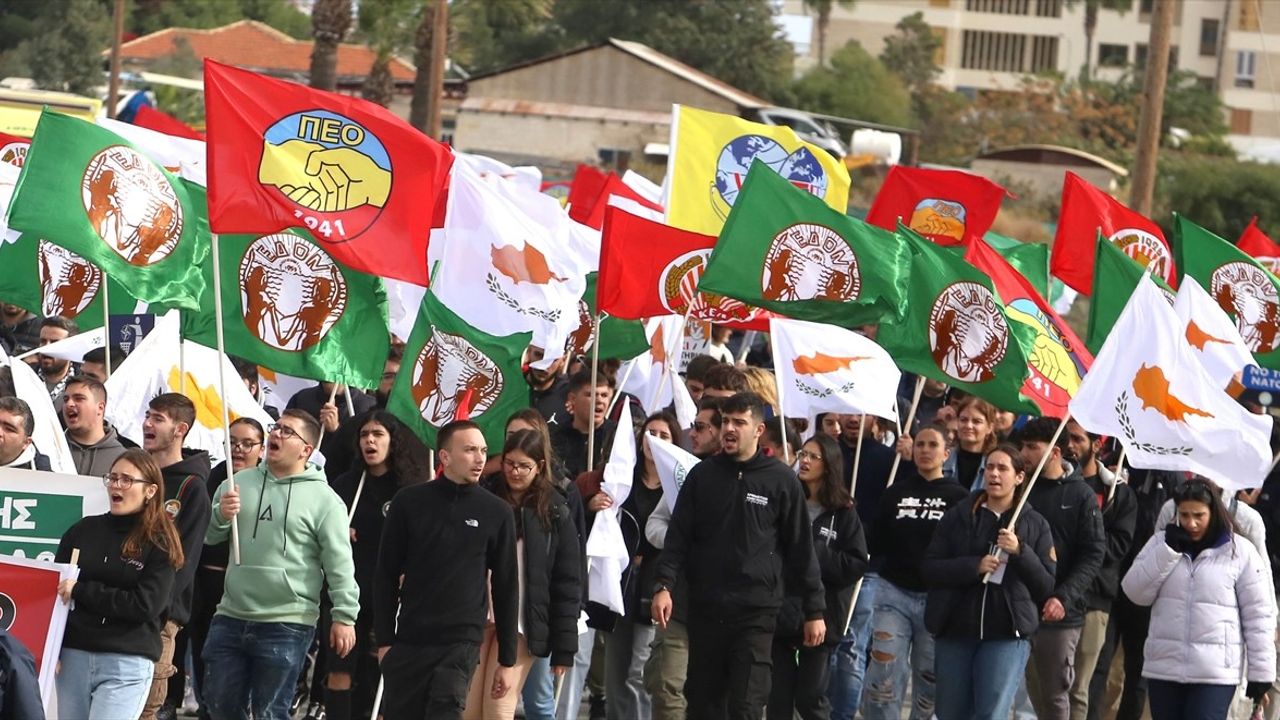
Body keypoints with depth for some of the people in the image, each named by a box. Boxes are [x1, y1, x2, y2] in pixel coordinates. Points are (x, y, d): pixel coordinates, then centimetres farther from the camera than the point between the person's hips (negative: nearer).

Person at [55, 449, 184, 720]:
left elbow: (145, 605, -10)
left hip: (128, 664, -4)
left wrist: (80, 591, -11)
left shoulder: (159, 544, -1)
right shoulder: (83, 531, 9)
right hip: (74, 656, 4)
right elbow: (54, 592, 10)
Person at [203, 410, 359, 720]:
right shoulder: (239, 483, 9)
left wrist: (344, 616, -14)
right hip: (230, 619, 5)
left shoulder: (323, 499, -5)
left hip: (287, 627, -5)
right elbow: (209, 536, 10)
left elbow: (339, 565, -8)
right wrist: (221, 516, -11)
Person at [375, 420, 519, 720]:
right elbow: (386, 576, 6)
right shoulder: (409, 503, 1)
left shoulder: (496, 512, 1)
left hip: (462, 642, -1)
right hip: (408, 640, 2)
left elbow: (505, 589, 6)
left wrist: (507, 660, 5)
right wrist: (384, 639, 1)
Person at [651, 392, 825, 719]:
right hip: (705, 609, 3)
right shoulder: (703, 475, 8)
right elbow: (678, 536, 6)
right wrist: (663, 584, -10)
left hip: (756, 610, -3)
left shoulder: (781, 480, 1)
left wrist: (814, 610, 3)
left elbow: (800, 549, 4)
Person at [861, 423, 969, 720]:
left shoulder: (958, 497, 0)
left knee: (930, 681, 6)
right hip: (894, 593, 1)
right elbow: (875, 545, 9)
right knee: (883, 679, -8)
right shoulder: (895, 493, 9)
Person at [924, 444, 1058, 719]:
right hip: (955, 629, 2)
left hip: (1007, 634, -2)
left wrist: (1020, 552, -14)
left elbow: (1047, 586, 1)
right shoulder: (958, 516, 8)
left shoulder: (1035, 525, 6)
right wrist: (974, 566, -15)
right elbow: (930, 567, 0)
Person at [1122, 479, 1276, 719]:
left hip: (1216, 671, -4)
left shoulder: (1240, 551, -4)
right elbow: (1136, 592, -2)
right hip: (1164, 666, 4)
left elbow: (1258, 615, -2)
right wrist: (1168, 550, -11)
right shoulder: (1162, 543, 6)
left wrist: (1260, 671, -4)